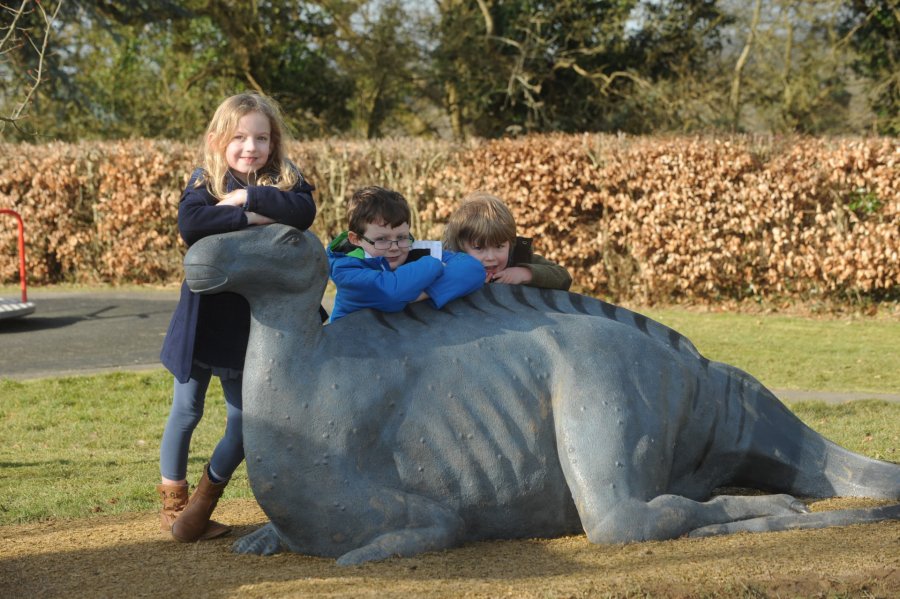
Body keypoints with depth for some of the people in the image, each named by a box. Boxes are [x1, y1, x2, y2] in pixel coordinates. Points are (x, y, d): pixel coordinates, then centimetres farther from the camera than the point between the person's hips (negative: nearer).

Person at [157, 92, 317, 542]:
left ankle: (204, 502, 23)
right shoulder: (204, 182, -5)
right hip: (202, 319, -1)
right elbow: (190, 223, -26)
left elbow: (304, 211, -24)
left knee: (243, 420, 6)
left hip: (252, 326, 1)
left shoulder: (283, 182, -1)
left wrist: (249, 196, -25)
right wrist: (250, 217, -27)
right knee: (186, 411, 10)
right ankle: (172, 502, 24)